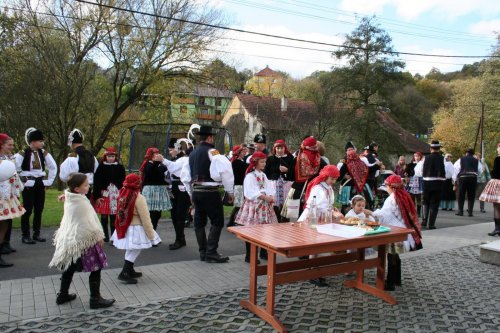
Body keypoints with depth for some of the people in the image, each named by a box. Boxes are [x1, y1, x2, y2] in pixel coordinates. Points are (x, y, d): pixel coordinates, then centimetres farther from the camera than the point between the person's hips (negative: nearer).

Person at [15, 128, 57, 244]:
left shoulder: (43, 153, 4)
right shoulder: (23, 154, -11)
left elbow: (53, 167, 12)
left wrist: (49, 181, 8)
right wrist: (21, 181, -7)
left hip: (40, 184, 5)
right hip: (28, 185, -5)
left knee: (39, 210, 10)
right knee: (27, 210, -1)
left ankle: (37, 233, 20)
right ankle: (25, 235, 9)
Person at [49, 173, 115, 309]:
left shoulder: (69, 200, 4)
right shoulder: (82, 203, -22)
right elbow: (88, 223, -18)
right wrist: (99, 236, -8)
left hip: (69, 239, 9)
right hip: (84, 240, -9)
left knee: (69, 268, 22)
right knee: (95, 269, 0)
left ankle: (62, 295, 34)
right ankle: (95, 299, 5)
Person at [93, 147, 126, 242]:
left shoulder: (120, 168, 5)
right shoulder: (101, 167, 1)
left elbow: (123, 183, 6)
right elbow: (96, 182, -2)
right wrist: (97, 196, -7)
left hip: (116, 196, 1)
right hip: (104, 195, -1)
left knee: (114, 218, 3)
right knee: (104, 217, 5)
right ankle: (105, 236, 16)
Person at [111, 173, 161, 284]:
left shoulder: (122, 194, 1)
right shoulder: (139, 198, -20)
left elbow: (121, 212, 10)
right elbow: (145, 218, -17)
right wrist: (151, 234, -11)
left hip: (124, 228, 8)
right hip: (135, 229, -8)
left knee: (131, 250, 19)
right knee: (134, 251, 1)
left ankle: (130, 271, 30)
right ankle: (124, 273, -3)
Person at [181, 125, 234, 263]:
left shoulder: (192, 153, 12)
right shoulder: (212, 152, -10)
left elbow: (184, 175, 18)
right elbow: (225, 170, -19)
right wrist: (230, 191, -9)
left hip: (196, 191, 8)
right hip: (210, 192, -7)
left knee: (199, 222, 13)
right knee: (217, 222, -1)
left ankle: (203, 252, 20)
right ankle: (211, 252, -4)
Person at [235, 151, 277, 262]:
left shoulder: (263, 175, 14)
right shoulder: (250, 176, -9)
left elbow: (269, 188, 7)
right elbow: (253, 192, -18)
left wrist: (271, 197, -12)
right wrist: (266, 197, -19)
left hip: (265, 204, 7)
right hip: (254, 204, -7)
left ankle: (263, 252, 24)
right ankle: (248, 256, 4)